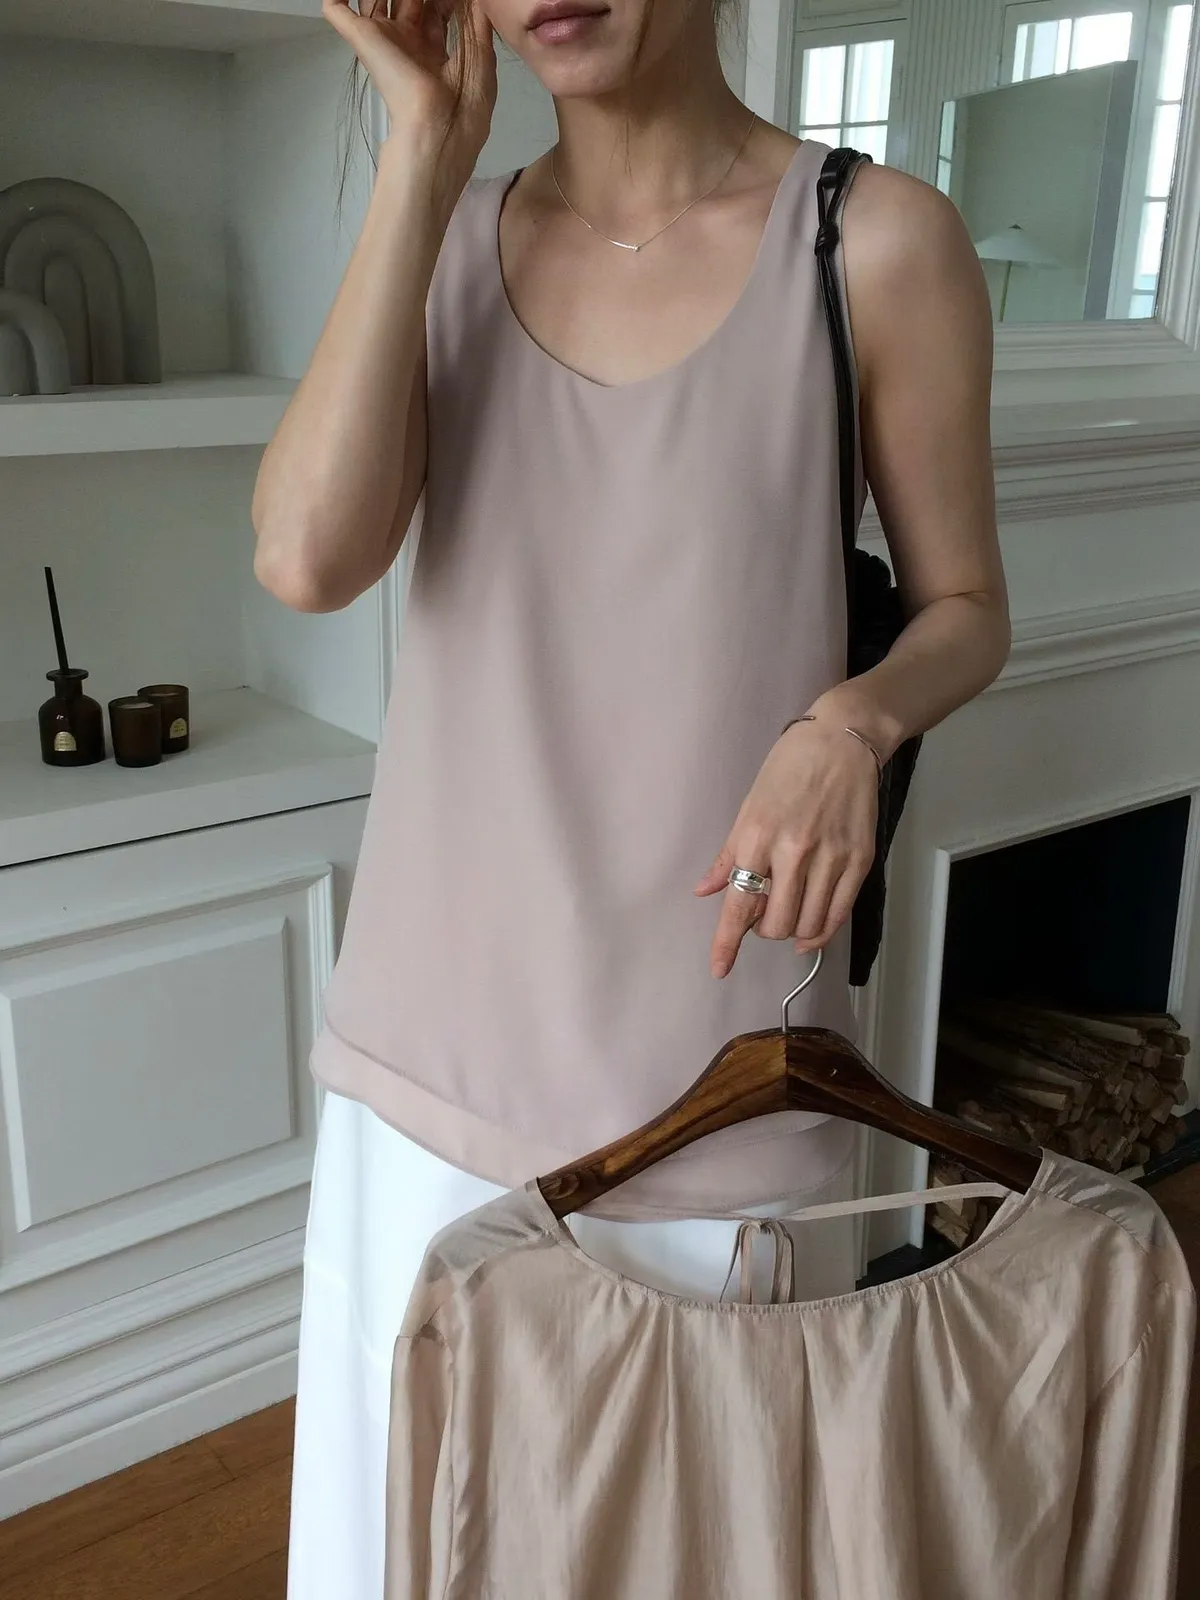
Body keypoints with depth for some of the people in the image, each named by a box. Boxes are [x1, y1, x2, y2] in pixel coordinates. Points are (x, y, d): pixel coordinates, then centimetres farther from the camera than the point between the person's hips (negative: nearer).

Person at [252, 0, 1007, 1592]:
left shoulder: (877, 241, -7)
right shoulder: (451, 233, 2)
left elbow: (965, 609, 2)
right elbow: (307, 554, -15)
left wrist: (855, 717, -20)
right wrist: (423, 156, -12)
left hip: (718, 1003, -2)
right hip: (449, 1003, 3)